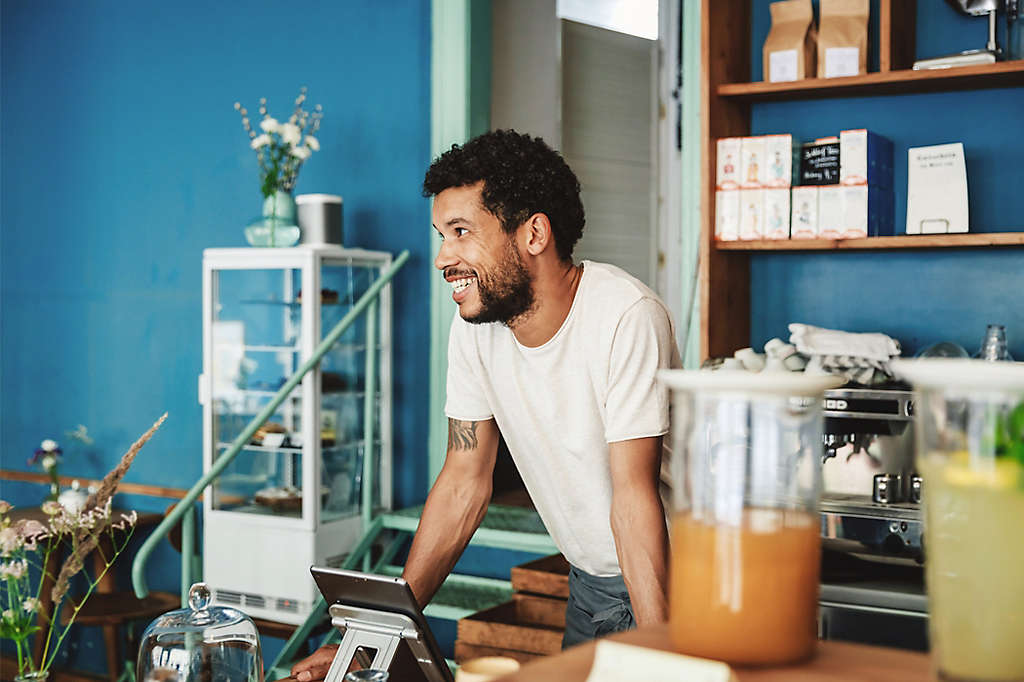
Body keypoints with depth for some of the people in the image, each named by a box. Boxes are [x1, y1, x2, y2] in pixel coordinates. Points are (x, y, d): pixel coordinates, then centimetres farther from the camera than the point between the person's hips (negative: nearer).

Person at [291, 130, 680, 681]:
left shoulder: (626, 318, -25)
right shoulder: (474, 327, -7)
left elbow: (634, 498, -27)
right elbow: (464, 482, -1)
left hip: (667, 579, -5)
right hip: (589, 586, 5)